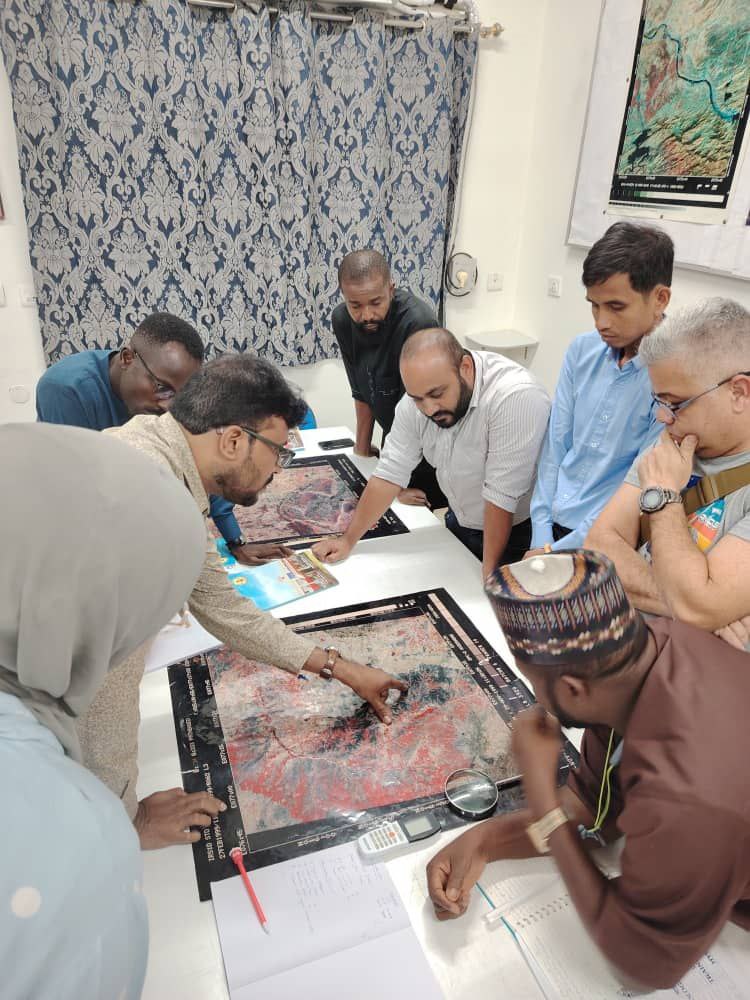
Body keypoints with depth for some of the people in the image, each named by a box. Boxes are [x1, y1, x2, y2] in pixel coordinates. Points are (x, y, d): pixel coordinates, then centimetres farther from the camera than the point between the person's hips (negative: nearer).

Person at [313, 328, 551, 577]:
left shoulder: (515, 396, -32)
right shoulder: (419, 393, -12)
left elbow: (502, 496, -29)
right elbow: (390, 472, -7)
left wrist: (488, 573, -22)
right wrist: (348, 541, -6)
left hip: (517, 532, -4)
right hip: (460, 524, 5)